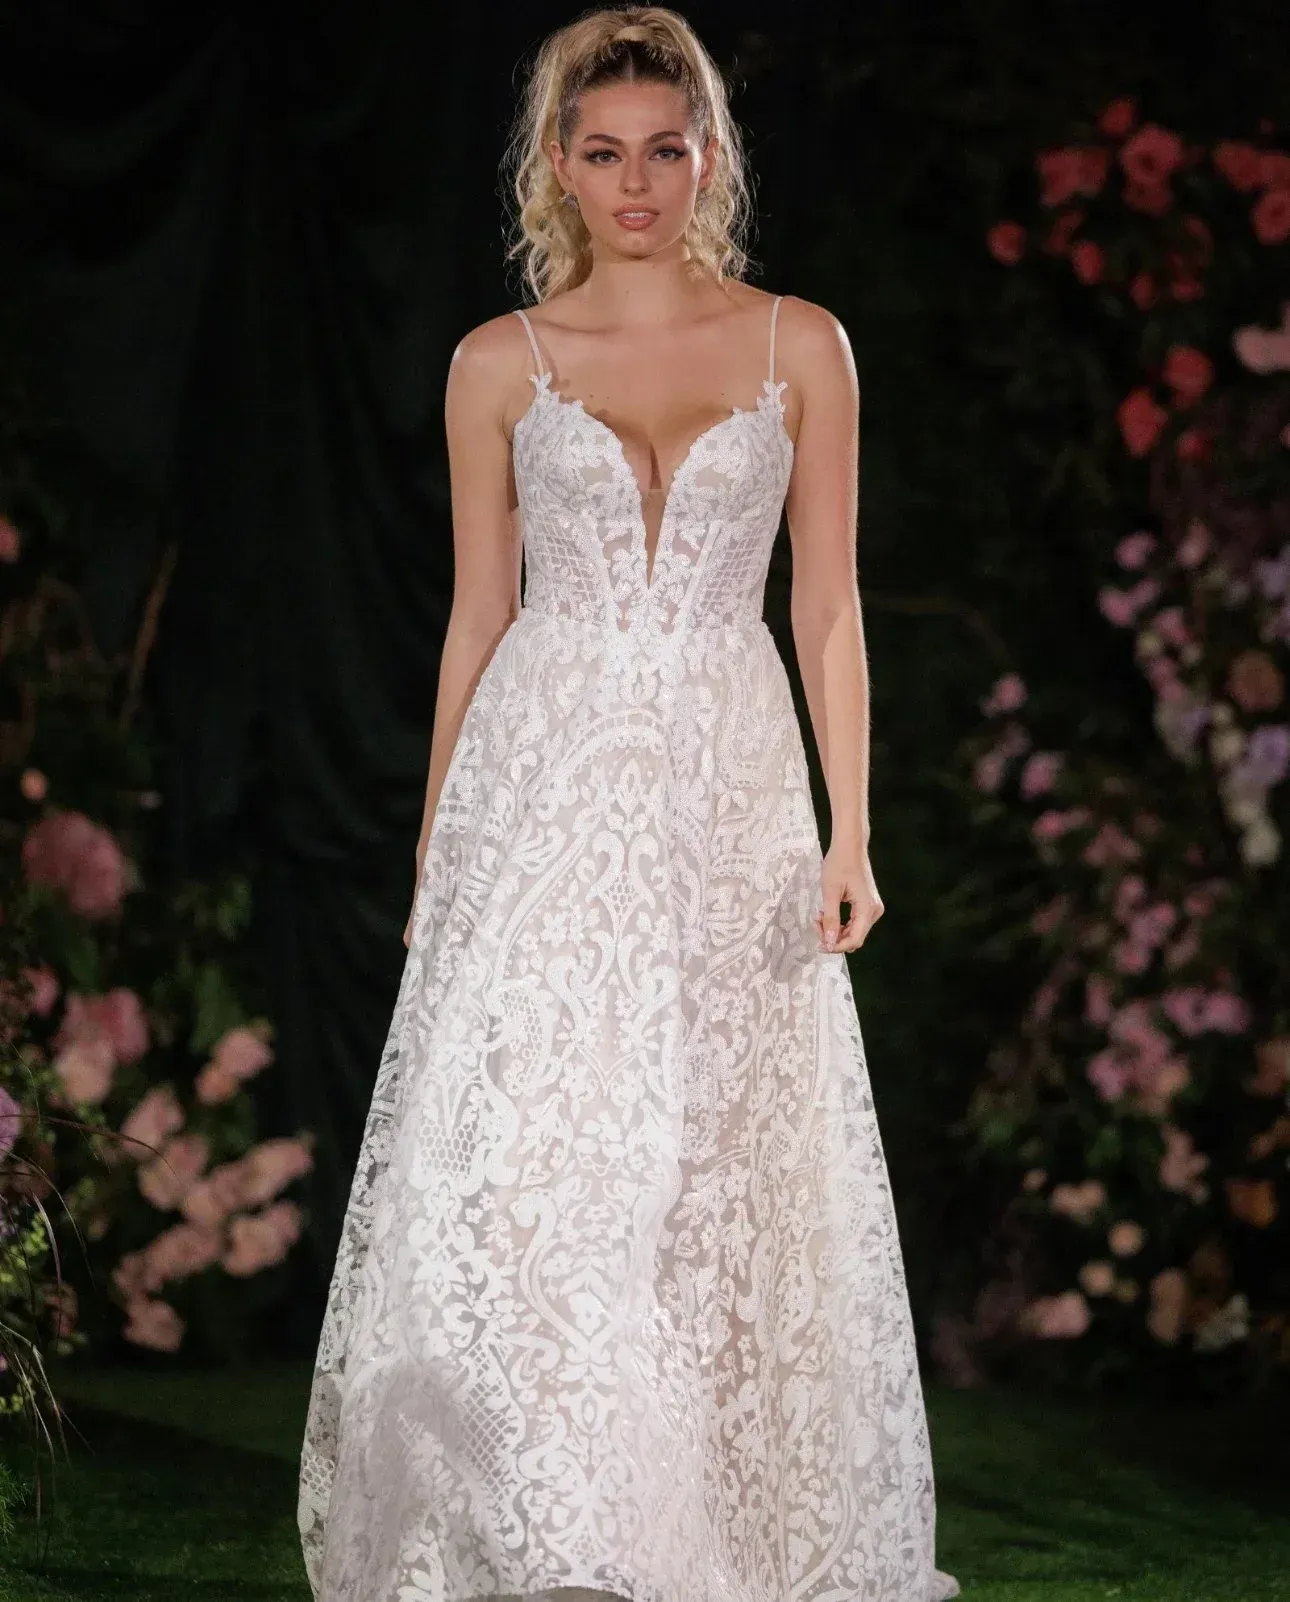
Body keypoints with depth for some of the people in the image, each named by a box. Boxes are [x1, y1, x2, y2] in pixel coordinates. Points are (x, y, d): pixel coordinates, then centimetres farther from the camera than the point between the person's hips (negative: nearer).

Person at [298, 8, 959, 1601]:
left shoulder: (799, 347, 6)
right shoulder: (501, 365, 7)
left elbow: (827, 606, 5)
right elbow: (477, 614, 11)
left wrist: (849, 827, -3)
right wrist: (434, 847, 9)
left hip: (726, 797, 0)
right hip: (542, 793, 0)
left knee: (727, 1179, 0)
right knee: (519, 1165, -8)